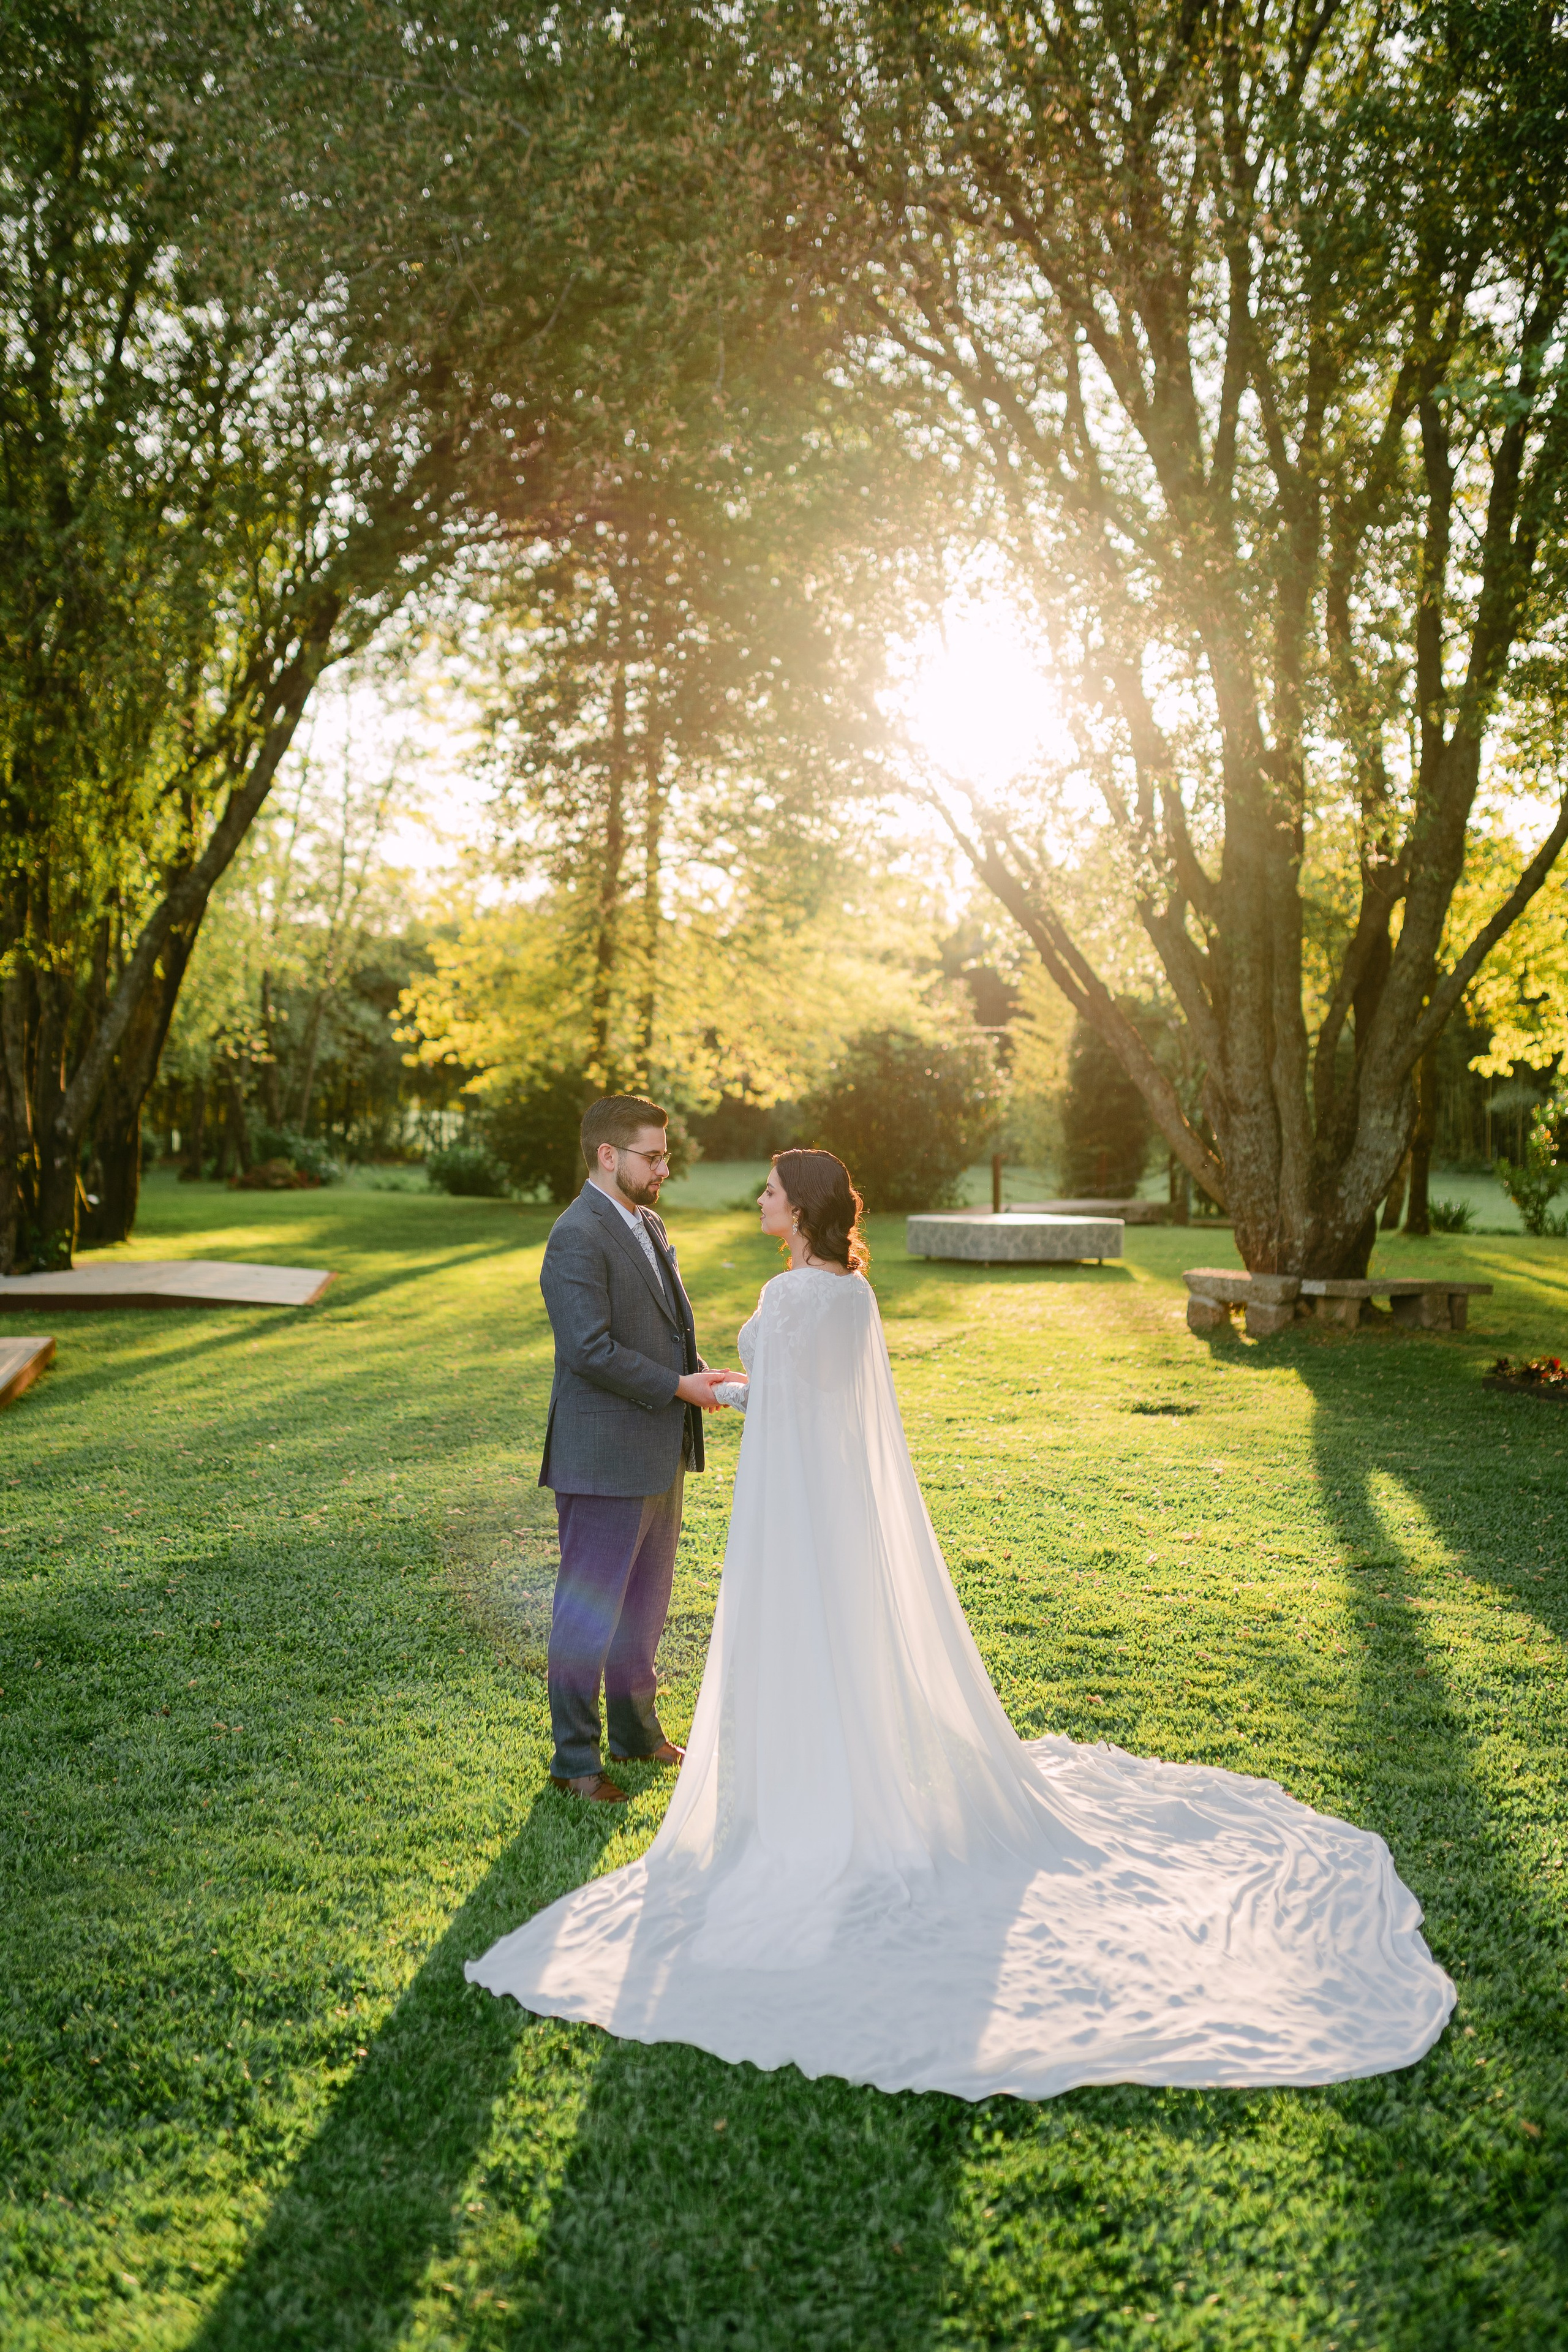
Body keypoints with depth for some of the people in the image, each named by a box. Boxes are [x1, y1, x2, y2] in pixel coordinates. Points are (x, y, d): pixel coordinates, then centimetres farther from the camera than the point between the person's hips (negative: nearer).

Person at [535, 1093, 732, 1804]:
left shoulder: (649, 1227, 13)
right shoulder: (577, 1238, -17)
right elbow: (591, 1350, -24)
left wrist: (702, 1374, 2)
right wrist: (676, 1387, -18)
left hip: (658, 1455, 9)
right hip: (603, 1459, -9)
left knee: (645, 1604, 20)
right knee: (590, 1612, 3)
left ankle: (635, 1730, 36)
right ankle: (575, 1758, 17)